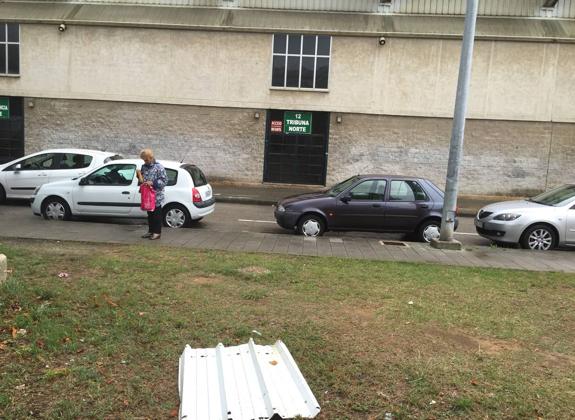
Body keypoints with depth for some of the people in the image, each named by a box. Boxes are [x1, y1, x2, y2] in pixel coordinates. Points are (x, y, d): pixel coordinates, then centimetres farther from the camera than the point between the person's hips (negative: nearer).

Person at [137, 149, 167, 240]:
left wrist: (152, 183, -22)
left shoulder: (159, 167, -10)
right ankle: (151, 231, 25)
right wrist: (139, 175, 0)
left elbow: (164, 180, -14)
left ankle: (157, 232, 10)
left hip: (156, 196, -7)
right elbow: (141, 179, 23)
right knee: (150, 214, 15)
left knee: (157, 215, 2)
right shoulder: (144, 167, 11)